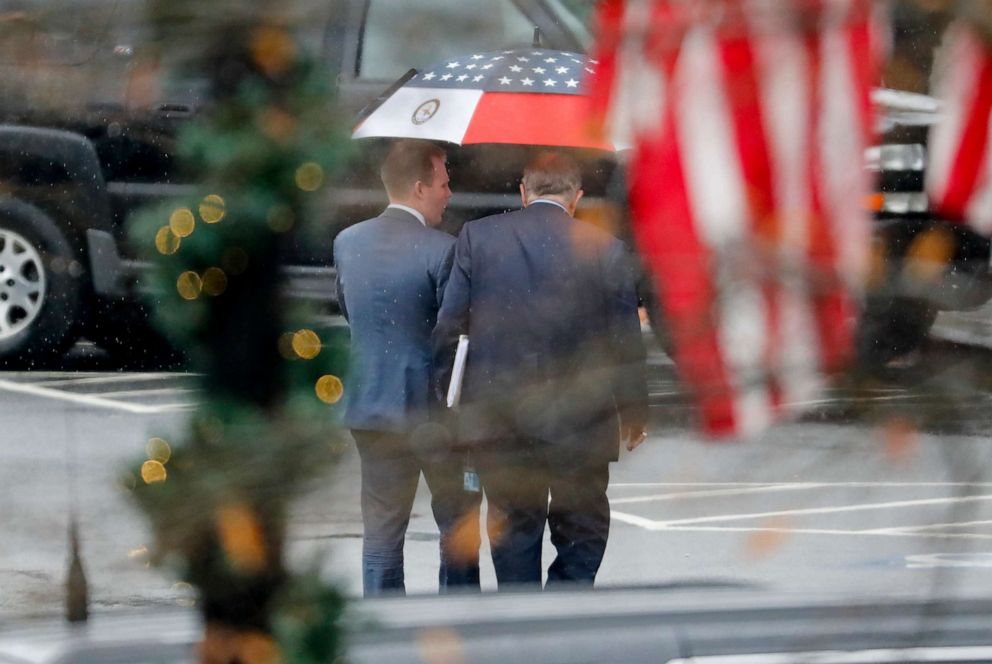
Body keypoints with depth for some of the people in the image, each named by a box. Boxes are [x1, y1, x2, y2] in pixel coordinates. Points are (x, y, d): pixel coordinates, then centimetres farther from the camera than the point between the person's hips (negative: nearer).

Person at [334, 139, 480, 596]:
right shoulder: (441, 250, -15)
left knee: (381, 533, 8)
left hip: (370, 406, 4)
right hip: (435, 409, -4)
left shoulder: (347, 243, 2)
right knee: (459, 530, 10)